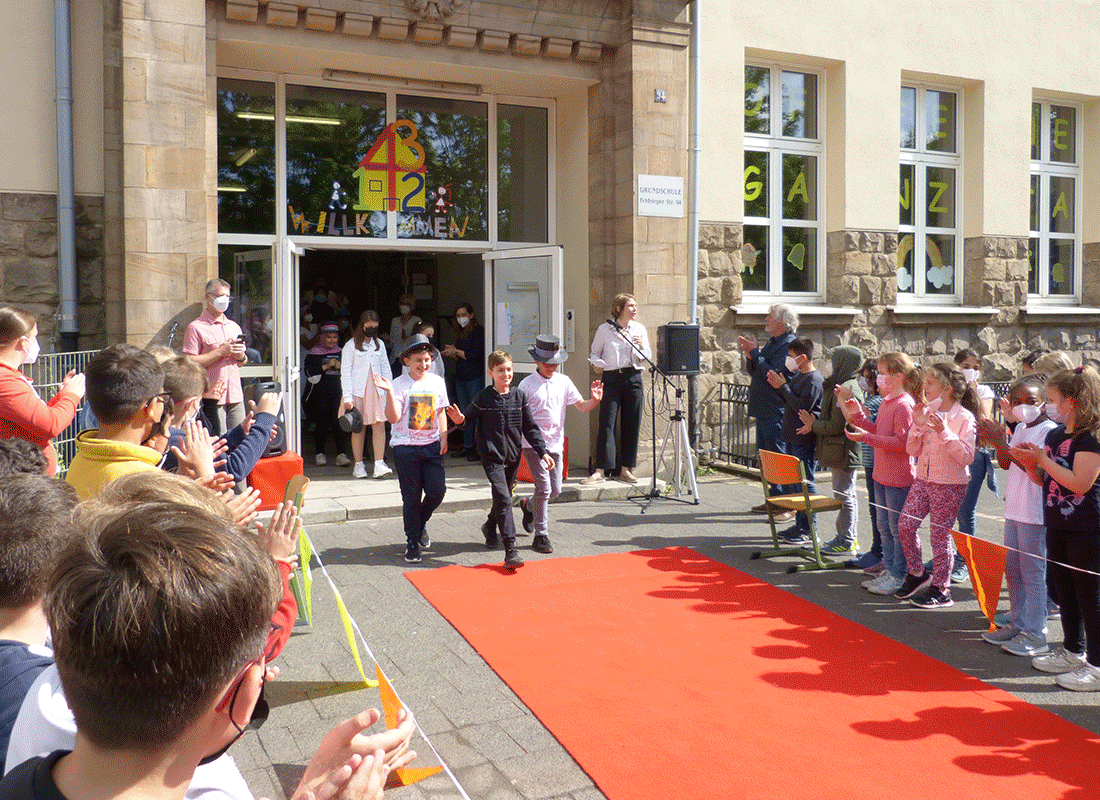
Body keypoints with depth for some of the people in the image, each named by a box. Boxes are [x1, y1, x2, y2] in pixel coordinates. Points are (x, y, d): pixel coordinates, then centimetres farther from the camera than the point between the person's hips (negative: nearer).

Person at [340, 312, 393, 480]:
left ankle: (379, 464, -10)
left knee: (380, 426, -8)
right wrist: (347, 397, -10)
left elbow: (386, 369, 16)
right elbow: (345, 372, -3)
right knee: (359, 428, 2)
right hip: (358, 392, -3)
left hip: (377, 391, 3)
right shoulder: (351, 345, 0)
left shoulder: (379, 344, 13)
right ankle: (358, 465, 13)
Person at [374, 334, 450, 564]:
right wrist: (389, 392, -25)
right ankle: (412, 541, 16)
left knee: (437, 490, -2)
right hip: (405, 447, -3)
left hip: (432, 445, 3)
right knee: (411, 496, 1)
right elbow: (393, 417, -14)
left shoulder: (437, 382, 7)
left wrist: (443, 436, 4)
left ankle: (420, 524, 28)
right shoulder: (399, 384, -6)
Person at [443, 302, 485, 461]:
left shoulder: (478, 331, -7)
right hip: (460, 377, 8)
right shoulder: (460, 333, 17)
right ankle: (467, 446, 17)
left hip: (475, 378, -8)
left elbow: (475, 355, -16)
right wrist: (452, 354, 1)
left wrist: (456, 352, -7)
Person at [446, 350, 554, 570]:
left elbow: (530, 427, 7)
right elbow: (469, 418, 3)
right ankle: (511, 551, -15)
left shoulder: (519, 396, 3)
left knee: (503, 498, 18)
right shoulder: (483, 398, -6)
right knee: (503, 499, -15)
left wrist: (542, 452, 2)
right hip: (492, 457, -4)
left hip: (513, 456, 4)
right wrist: (459, 420, -21)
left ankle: (490, 527, 48)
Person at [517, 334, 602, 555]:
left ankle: (529, 505, 40)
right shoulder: (527, 384, -6)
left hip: (556, 443, 5)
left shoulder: (563, 381, 7)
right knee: (544, 488, -10)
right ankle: (540, 535, 2)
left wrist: (595, 400, -12)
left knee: (555, 490, 9)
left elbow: (581, 406, 8)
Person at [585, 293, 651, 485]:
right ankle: (601, 471, -5)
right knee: (606, 424, -7)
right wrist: (597, 364, -7)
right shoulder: (604, 329, 3)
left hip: (633, 378, 3)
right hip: (611, 379, -3)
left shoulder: (640, 329, 11)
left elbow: (648, 357, 12)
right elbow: (594, 352, 13)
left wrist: (642, 347, -8)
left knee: (631, 425, 4)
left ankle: (626, 469, 13)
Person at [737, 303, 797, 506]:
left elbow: (775, 375, -22)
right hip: (764, 410, 10)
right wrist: (749, 355, 2)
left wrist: (755, 353, -15)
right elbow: (754, 372, 20)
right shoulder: (772, 342, 17)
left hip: (777, 413, -10)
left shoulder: (789, 345, -13)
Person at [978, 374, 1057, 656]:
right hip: (1015, 510, 8)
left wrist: (1001, 443, -24)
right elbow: (1006, 464, 12)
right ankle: (1018, 623, 27)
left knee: (1032, 572, -3)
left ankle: (1036, 634, 6)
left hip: (1035, 514, -8)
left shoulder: (1050, 430, -14)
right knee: (1012, 569, 15)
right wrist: (997, 440, -3)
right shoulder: (1020, 428, 12)